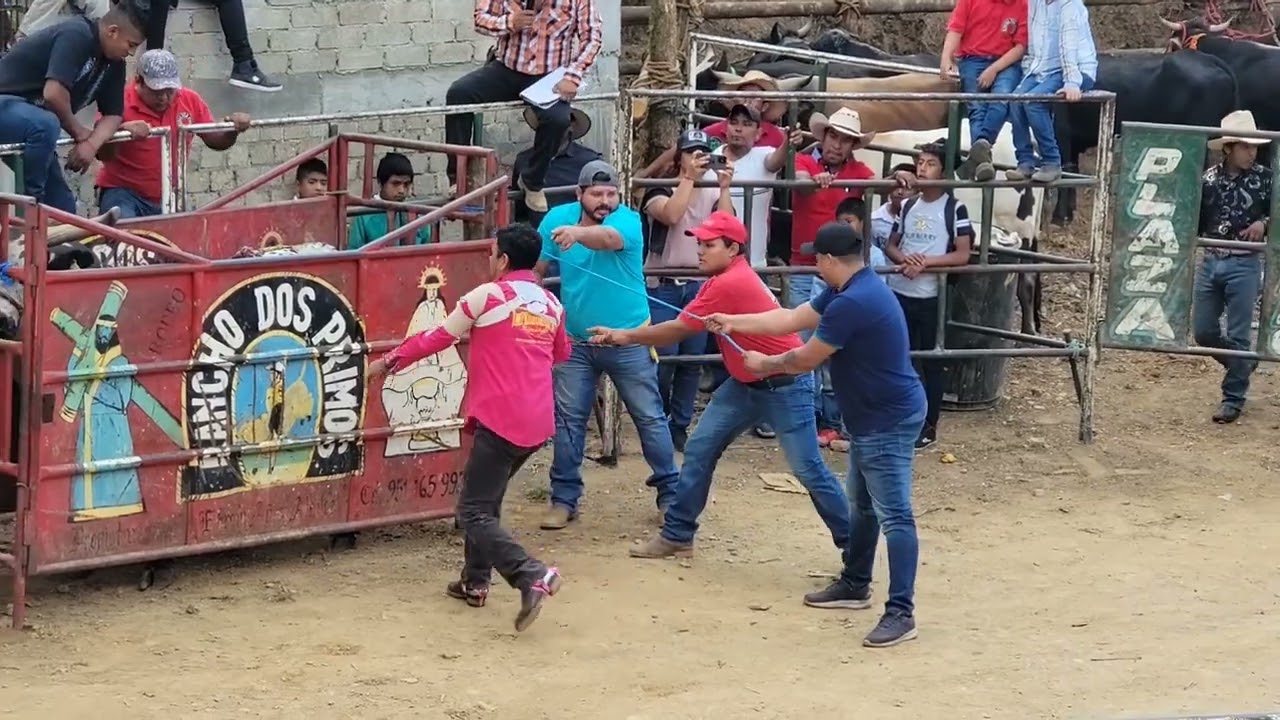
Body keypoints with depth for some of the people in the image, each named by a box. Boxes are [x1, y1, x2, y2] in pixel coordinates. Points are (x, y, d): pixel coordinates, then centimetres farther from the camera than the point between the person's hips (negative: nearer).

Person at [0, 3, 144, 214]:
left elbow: (113, 114, 7)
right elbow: (54, 93, -30)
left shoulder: (113, 63, 8)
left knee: (63, 206, 2)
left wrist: (92, 145, -13)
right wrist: (79, 132, -14)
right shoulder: (76, 36, -20)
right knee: (46, 126, -38)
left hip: (31, 123, 10)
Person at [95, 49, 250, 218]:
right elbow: (102, 155, -19)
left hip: (167, 198, 6)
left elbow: (215, 141, 13)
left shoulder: (190, 101, 2)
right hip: (124, 192, -6)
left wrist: (234, 129, -9)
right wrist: (122, 131, -39)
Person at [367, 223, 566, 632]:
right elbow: (561, 354, 31)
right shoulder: (551, 305, 13)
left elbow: (437, 338, 2)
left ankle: (531, 576, -24)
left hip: (501, 421, -7)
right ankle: (475, 582, 25)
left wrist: (389, 362, 14)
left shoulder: (488, 296, -5)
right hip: (538, 423, 7)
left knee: (474, 512, -6)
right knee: (487, 499, 23)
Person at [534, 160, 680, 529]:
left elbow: (607, 238, -41)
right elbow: (536, 266, 4)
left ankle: (670, 493, 17)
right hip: (576, 342, 3)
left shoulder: (627, 221, -17)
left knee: (650, 417, 5)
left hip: (629, 341, -2)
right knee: (568, 420, 4)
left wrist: (578, 233, -62)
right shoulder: (558, 218, -6)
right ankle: (564, 499, 12)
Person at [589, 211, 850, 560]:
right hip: (746, 383, 10)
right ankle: (677, 535, 12)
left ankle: (851, 538, 8)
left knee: (808, 469, -4)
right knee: (699, 449, 5)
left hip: (785, 385, -10)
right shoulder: (725, 279, 6)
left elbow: (679, 329, -18)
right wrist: (628, 336, -5)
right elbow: (684, 326, 4)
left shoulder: (731, 284, -24)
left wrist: (626, 336, -9)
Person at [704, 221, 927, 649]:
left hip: (889, 421, -12)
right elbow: (792, 319, 18)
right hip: (870, 419, 12)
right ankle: (855, 585, 38)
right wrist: (734, 322, 20)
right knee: (862, 506, 23)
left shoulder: (853, 303, -25)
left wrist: (765, 364, 3)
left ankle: (901, 613, -16)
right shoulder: (849, 292, 9)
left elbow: (805, 360, -16)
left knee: (894, 516, -13)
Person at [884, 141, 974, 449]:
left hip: (932, 296, -5)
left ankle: (929, 425, 10)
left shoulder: (954, 209, -6)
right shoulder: (908, 206, 9)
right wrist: (904, 258, -9)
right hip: (899, 293, 5)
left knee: (932, 361, 4)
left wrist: (927, 262, -20)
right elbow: (890, 245, 13)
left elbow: (962, 255, -10)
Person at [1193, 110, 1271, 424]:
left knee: (1237, 335, -1)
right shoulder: (1209, 178, 1)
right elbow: (1195, 221, 8)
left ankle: (1233, 398, 12)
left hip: (1244, 265, -3)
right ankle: (1242, 364, 35)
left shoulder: (1263, 178, -5)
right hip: (1210, 262, 3)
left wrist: (1264, 223, -14)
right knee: (1203, 332, 8)